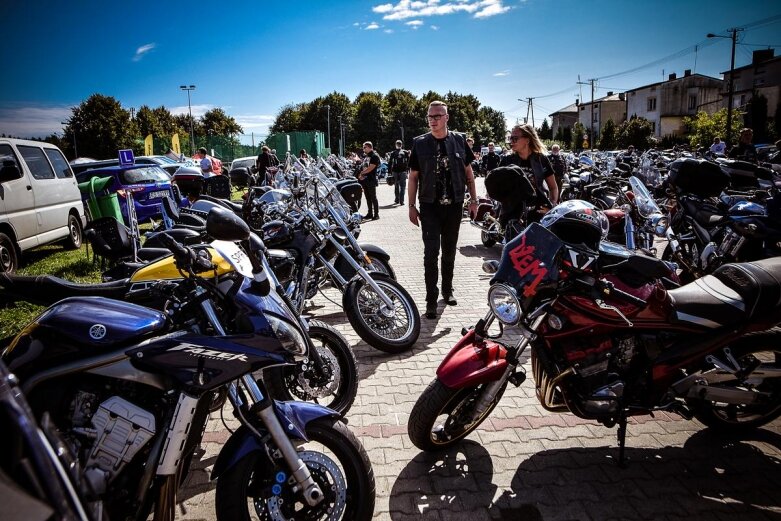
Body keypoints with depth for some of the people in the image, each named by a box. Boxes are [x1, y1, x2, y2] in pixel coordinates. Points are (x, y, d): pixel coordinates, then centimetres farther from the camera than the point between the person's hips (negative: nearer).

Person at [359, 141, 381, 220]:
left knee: (373, 197, -5)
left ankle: (376, 214, -1)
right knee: (368, 198, 11)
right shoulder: (365, 156, 17)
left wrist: (361, 173, -8)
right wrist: (361, 175, 3)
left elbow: (370, 168, -16)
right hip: (365, 180, 8)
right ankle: (370, 213, 17)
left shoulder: (374, 156, -9)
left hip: (371, 180, -8)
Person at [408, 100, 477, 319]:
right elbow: (413, 176, 4)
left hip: (454, 205, 2)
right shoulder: (420, 144, 0)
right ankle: (431, 299, -2)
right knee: (431, 252, -7)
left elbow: (468, 172, 9)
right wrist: (411, 206, -1)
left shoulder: (459, 141, 3)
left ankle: (447, 290, 29)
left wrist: (473, 199, 5)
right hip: (429, 206, -2)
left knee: (449, 251, 13)